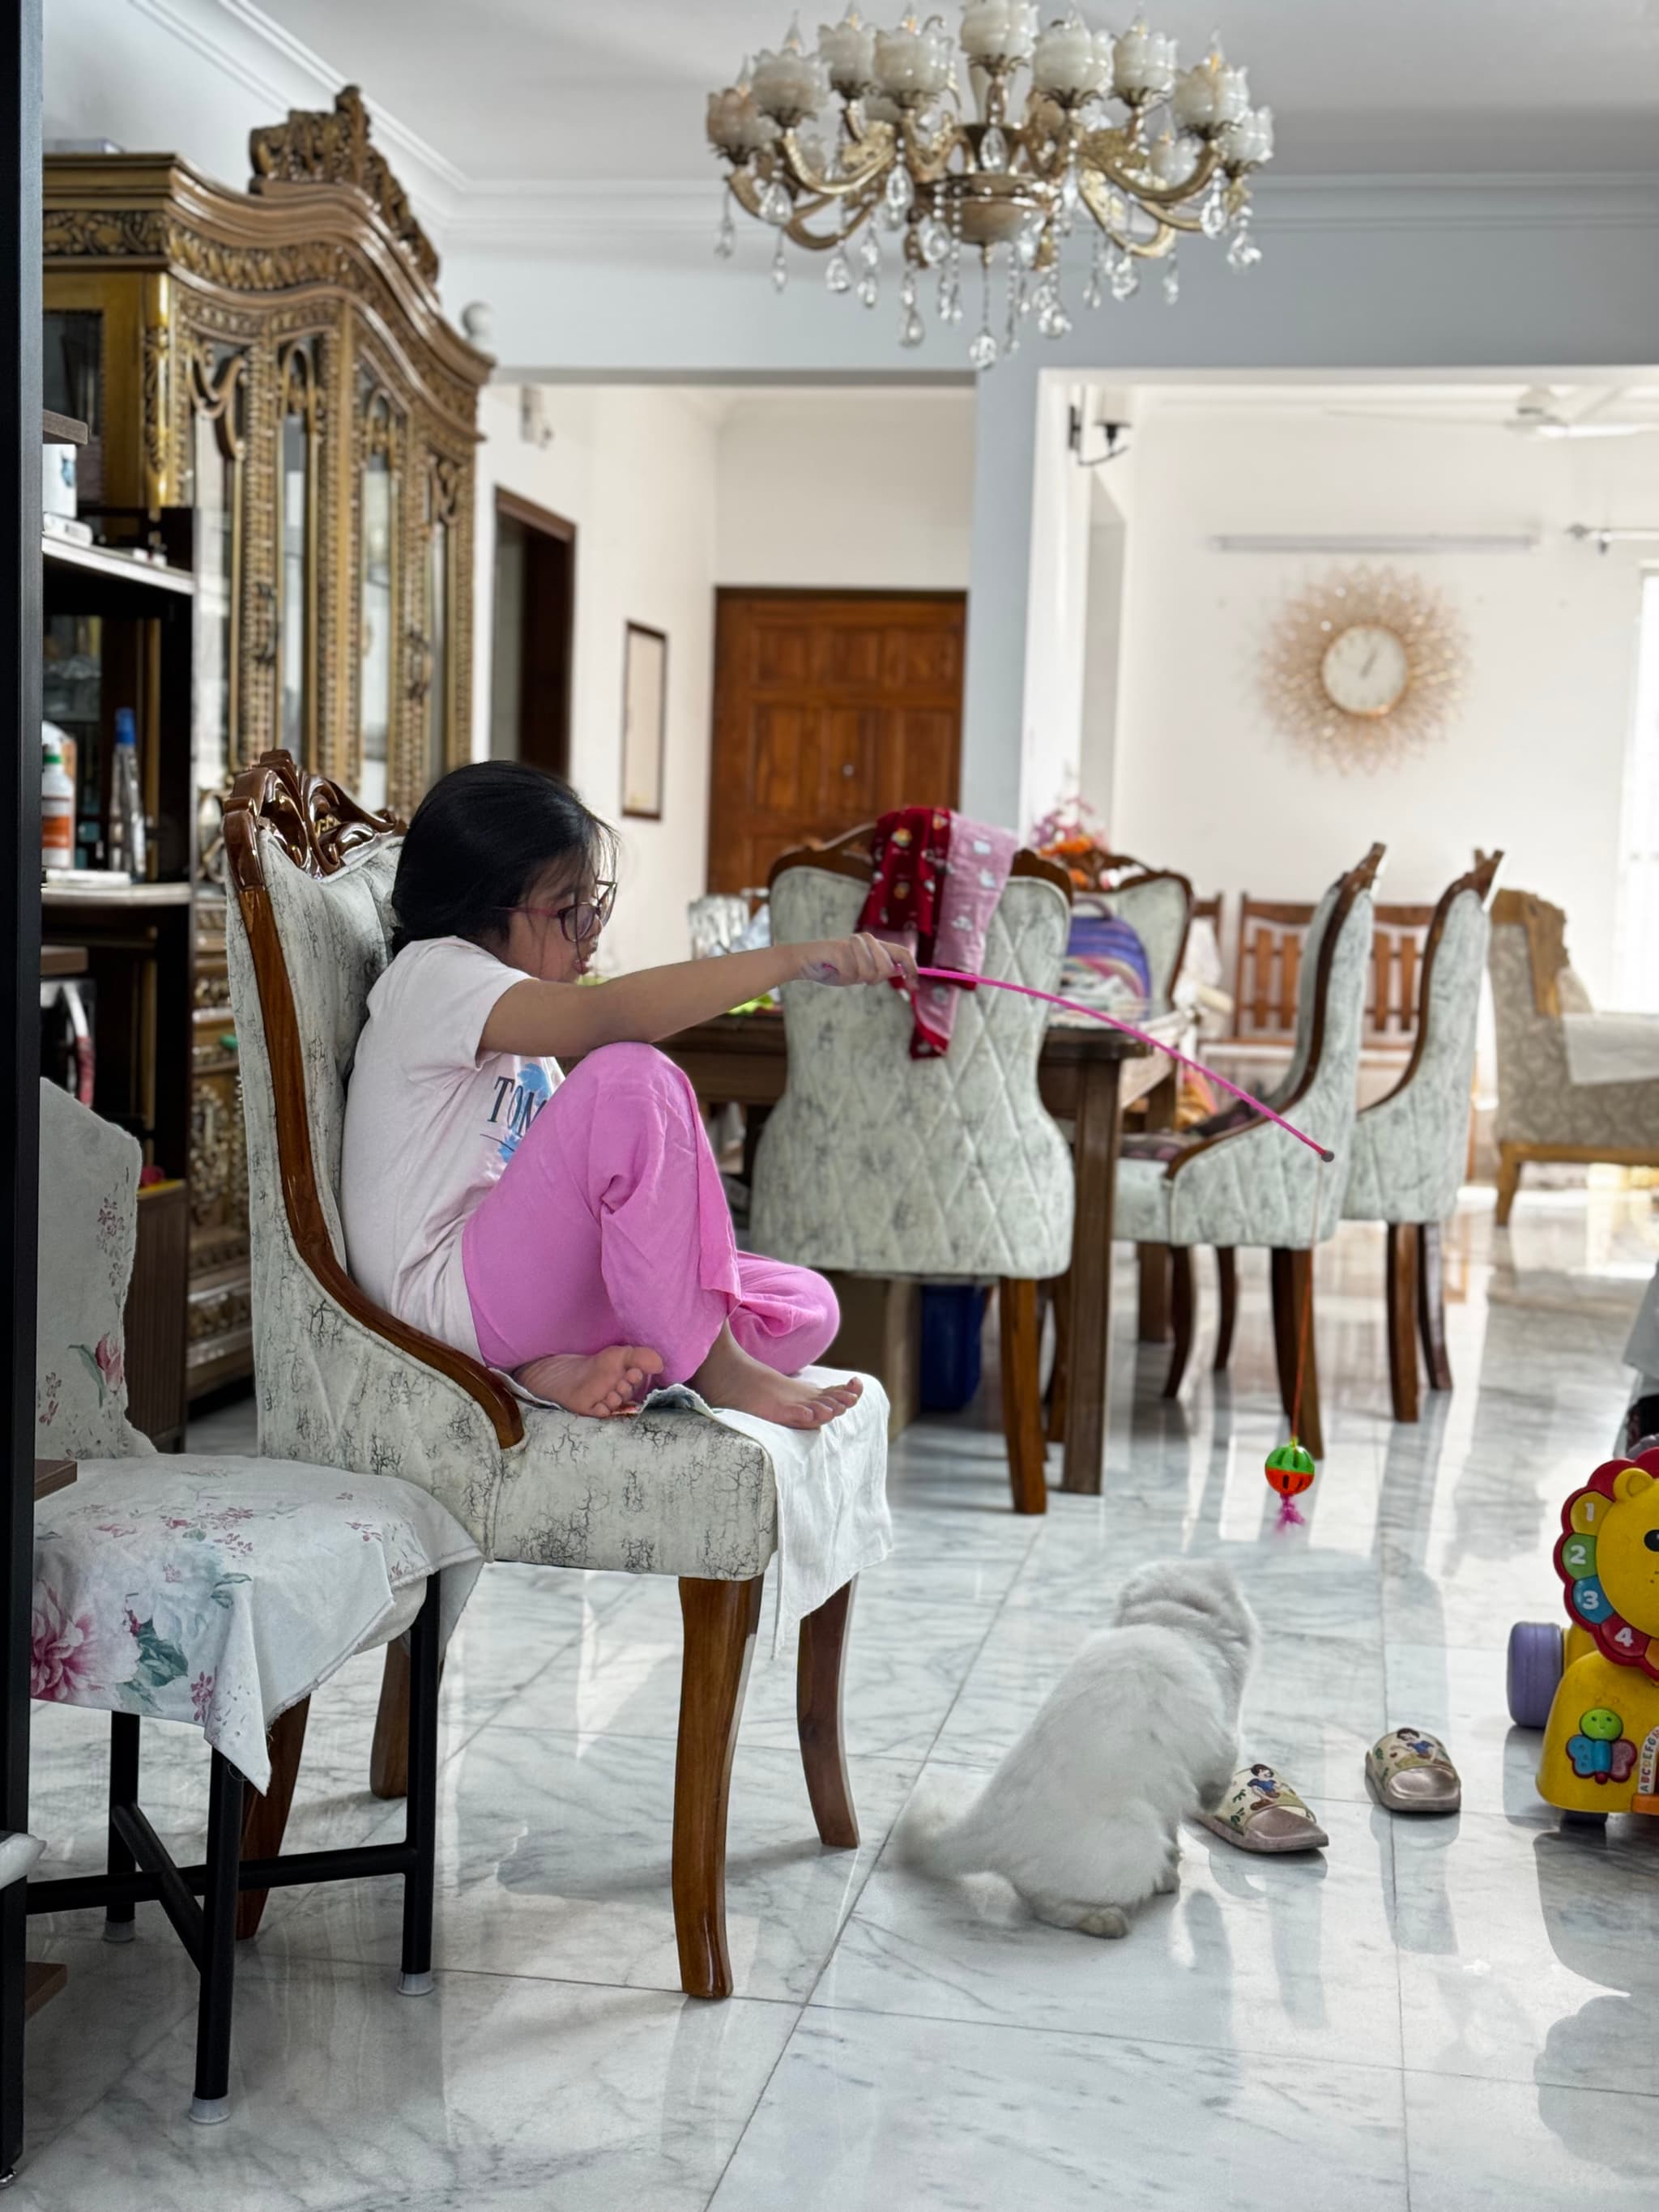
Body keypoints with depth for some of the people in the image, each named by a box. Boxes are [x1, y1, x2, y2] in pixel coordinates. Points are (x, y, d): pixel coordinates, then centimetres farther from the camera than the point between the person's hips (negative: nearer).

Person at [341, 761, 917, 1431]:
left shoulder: (523, 1028, 21)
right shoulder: (431, 975, -9)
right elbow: (606, 1015, -28)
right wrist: (792, 960, -34)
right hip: (448, 1294, -9)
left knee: (809, 1309, -2)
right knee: (630, 1079, -30)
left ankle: (572, 1366, -22)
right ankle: (711, 1366, -24)